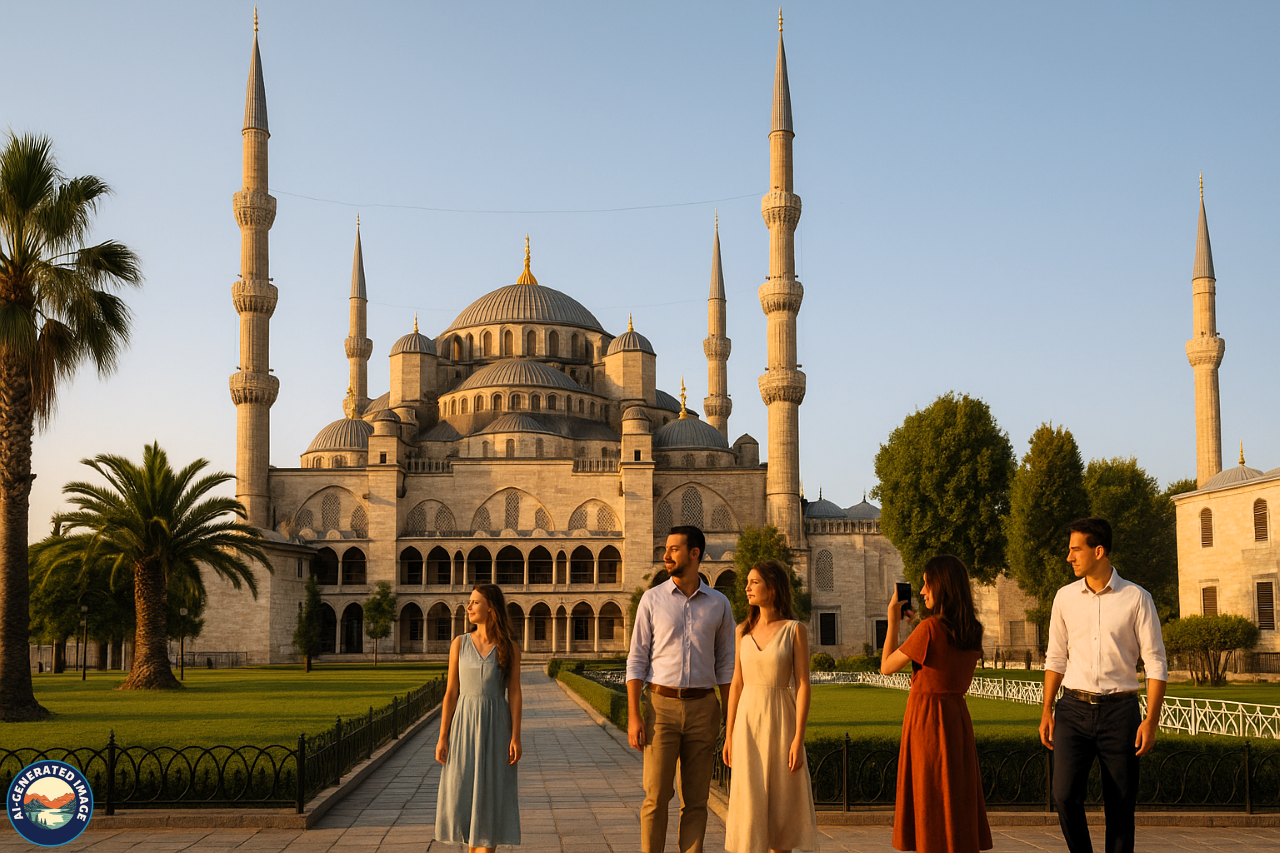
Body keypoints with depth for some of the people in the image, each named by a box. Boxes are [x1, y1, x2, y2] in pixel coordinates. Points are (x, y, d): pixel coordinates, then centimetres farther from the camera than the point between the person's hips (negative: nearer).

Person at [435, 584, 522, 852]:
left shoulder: (509, 649, 0)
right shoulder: (460, 643, 3)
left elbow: (514, 693, -2)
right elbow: (451, 692, 3)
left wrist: (515, 737, -10)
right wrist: (443, 737, -2)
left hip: (496, 728, -2)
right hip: (464, 725, 2)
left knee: (490, 796, -3)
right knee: (463, 794, 2)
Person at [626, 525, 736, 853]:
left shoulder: (718, 604, 6)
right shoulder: (652, 599, 2)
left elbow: (725, 665, 9)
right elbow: (637, 661, 0)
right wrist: (633, 716, -8)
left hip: (702, 707, 2)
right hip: (661, 706, -2)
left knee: (696, 800, 5)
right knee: (656, 796, -4)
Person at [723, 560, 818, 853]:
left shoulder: (795, 630, -5)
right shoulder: (744, 630, 7)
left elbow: (803, 686, -8)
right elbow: (736, 683, 9)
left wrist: (798, 740, -14)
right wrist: (729, 735, 6)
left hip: (781, 722, -3)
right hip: (748, 721, 3)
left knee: (780, 803, 5)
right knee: (749, 802, 0)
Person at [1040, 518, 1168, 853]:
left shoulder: (1136, 599, -2)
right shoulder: (1065, 597, 7)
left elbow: (1155, 663, -2)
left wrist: (1152, 720, -10)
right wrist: (1046, 710, 7)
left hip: (1119, 710, -2)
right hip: (1074, 709, 2)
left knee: (1121, 806, 3)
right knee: (1065, 794, -12)